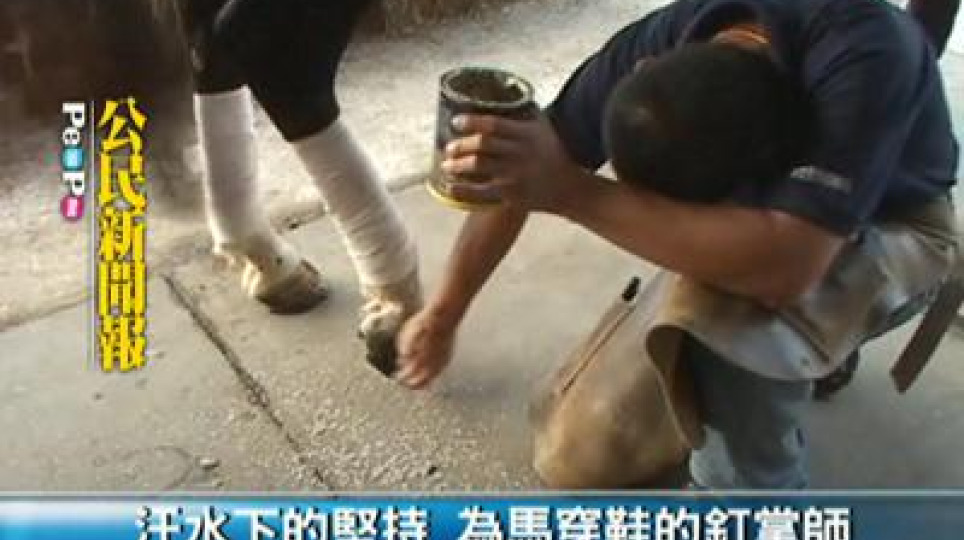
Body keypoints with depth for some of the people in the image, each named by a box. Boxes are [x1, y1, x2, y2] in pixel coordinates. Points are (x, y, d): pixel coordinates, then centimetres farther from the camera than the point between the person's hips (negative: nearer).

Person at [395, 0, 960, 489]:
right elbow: (512, 176, -15)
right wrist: (443, 316, -7)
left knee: (735, 325, -32)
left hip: (895, 228, -5)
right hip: (767, 206, 6)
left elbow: (784, 268, -50)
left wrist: (570, 190, -49)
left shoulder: (865, 57, -40)